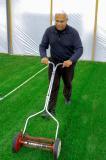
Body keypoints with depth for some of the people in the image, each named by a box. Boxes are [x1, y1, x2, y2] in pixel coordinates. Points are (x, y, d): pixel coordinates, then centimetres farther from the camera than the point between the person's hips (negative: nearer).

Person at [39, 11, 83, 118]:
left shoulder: (73, 32, -17)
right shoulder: (49, 31, -10)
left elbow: (79, 49, -21)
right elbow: (42, 46, -5)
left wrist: (71, 60, -37)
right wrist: (44, 56, -25)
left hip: (68, 63, 0)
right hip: (54, 62, 1)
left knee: (68, 84, 19)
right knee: (53, 86, -2)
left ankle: (67, 97, 50)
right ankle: (51, 110, 4)